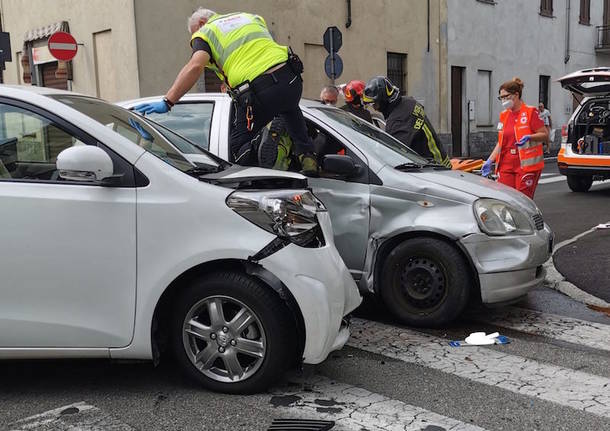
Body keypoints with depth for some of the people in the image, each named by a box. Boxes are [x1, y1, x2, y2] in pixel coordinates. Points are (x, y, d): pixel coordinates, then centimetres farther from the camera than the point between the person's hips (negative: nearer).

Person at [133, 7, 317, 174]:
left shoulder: (204, 33, 13)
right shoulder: (252, 17, 31)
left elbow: (195, 67, -6)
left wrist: (167, 102, -11)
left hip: (258, 91, -5)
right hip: (290, 78, 5)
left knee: (239, 145, 14)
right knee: (290, 109, 39)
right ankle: (306, 154, 22)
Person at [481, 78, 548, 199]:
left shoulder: (530, 112, -4)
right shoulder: (504, 115, 14)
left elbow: (545, 135, -4)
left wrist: (528, 137, -22)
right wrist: (490, 161, 8)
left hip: (526, 165, -5)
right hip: (506, 165, 5)